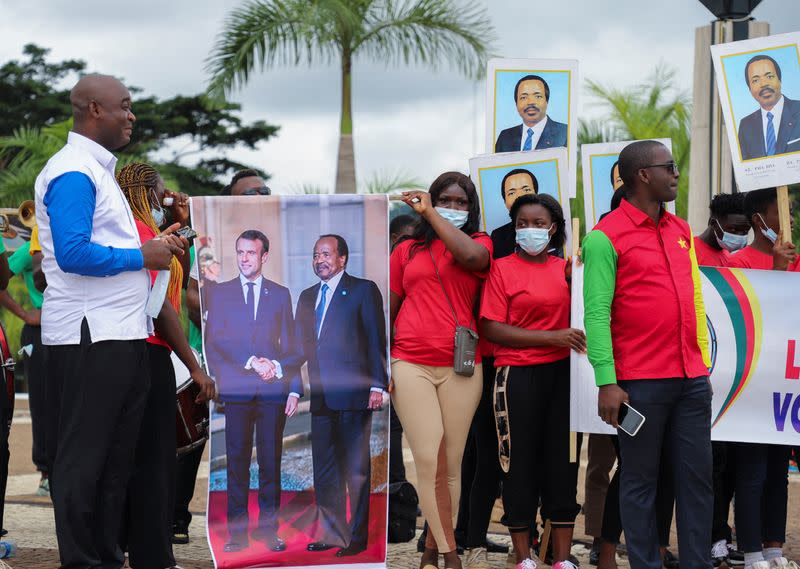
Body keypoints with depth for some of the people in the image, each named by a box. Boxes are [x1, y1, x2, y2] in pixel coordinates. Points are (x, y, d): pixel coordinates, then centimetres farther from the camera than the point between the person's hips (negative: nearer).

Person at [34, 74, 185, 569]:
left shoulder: (98, 169, 19)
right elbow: (73, 253, -22)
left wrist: (155, 244, 9)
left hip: (121, 335, 10)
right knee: (83, 457, -4)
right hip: (89, 337, -10)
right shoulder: (73, 172, -12)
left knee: (117, 456, 13)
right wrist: (142, 256, -14)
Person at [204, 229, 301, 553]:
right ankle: (237, 534, 0)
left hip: (273, 391, 1)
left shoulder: (281, 295, 15)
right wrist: (250, 363, -9)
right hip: (236, 391, -1)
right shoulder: (219, 293, 11)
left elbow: (290, 347, 12)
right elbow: (213, 343, 2)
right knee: (237, 463, -2)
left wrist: (294, 390, 4)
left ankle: (269, 531, 4)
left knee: (271, 462, 0)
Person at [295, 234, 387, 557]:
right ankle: (332, 533, 15)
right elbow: (301, 345, 15)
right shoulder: (307, 297, 17)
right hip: (321, 396, 6)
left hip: (354, 393, -6)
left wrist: (377, 385, -12)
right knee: (324, 467, 8)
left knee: (356, 467, 0)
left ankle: (357, 537, 6)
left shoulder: (363, 290, 0)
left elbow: (376, 340, -5)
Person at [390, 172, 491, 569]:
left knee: (451, 462, 2)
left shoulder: (479, 242, 9)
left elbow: (471, 257, -17)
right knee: (430, 460, -9)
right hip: (410, 365, 0)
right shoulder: (407, 251, 12)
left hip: (460, 368, 0)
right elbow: (387, 311, 14)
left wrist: (429, 213, -9)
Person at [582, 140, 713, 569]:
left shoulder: (681, 231, 14)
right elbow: (596, 313, -11)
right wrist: (607, 383, -17)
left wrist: (703, 364, 16)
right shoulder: (606, 237, -7)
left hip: (691, 380, 6)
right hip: (640, 383, -6)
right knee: (641, 481, 2)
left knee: (697, 477, 6)